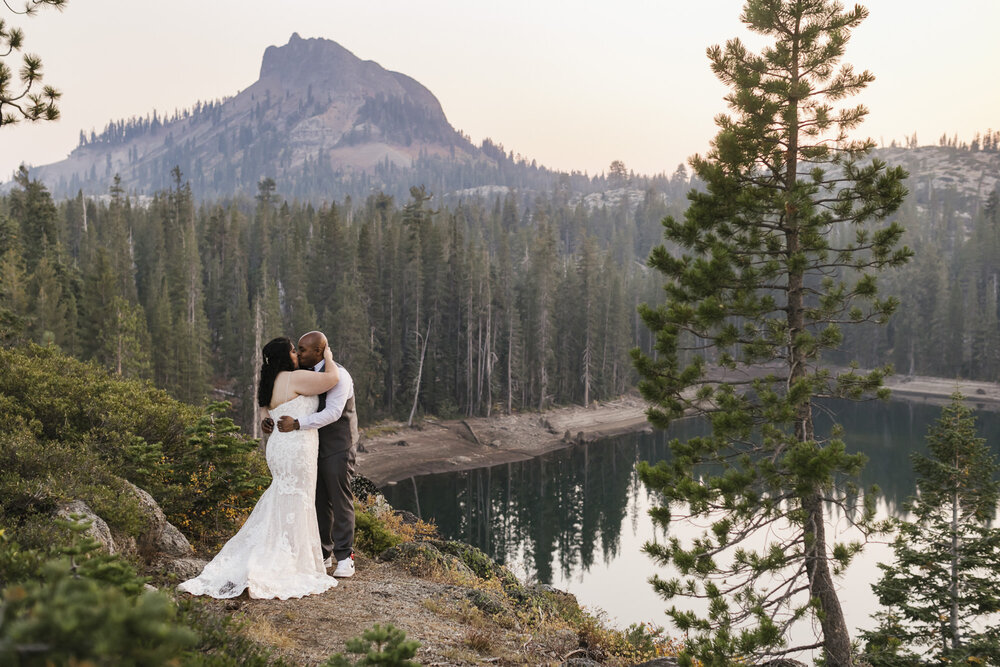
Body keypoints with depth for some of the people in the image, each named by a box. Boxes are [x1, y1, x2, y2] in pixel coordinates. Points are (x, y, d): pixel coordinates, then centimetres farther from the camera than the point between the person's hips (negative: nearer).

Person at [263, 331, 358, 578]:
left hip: (338, 449, -7)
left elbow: (332, 412, -28)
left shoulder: (338, 375, -16)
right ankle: (323, 554, 19)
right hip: (315, 447, 7)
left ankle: (344, 559, 3)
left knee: (340, 501, -3)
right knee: (319, 502, 10)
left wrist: (297, 424, -36)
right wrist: (270, 419, 0)